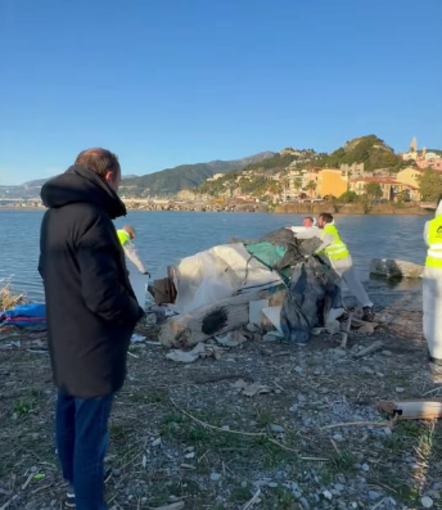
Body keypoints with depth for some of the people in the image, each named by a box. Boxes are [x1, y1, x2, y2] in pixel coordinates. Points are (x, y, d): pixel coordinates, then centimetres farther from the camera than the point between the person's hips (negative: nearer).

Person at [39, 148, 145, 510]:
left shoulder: (53, 215, 5)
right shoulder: (90, 217, -24)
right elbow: (104, 295, -28)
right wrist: (134, 313, -10)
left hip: (64, 339, 10)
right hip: (93, 346, -10)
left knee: (69, 417, 24)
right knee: (91, 432, 4)